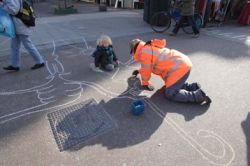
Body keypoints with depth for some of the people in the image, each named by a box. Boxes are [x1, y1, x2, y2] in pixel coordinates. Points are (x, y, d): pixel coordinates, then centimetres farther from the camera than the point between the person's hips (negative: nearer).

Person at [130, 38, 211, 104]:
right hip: (183, 63, 10)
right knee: (171, 84, 23)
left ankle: (198, 95, -10)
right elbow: (149, 66, 39)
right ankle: (193, 87, 14)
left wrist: (145, 83, 13)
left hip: (179, 67, -10)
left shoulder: (144, 52, -8)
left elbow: (146, 70, -3)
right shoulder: (150, 48, 22)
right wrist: (139, 70, 49)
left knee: (170, 94, -7)